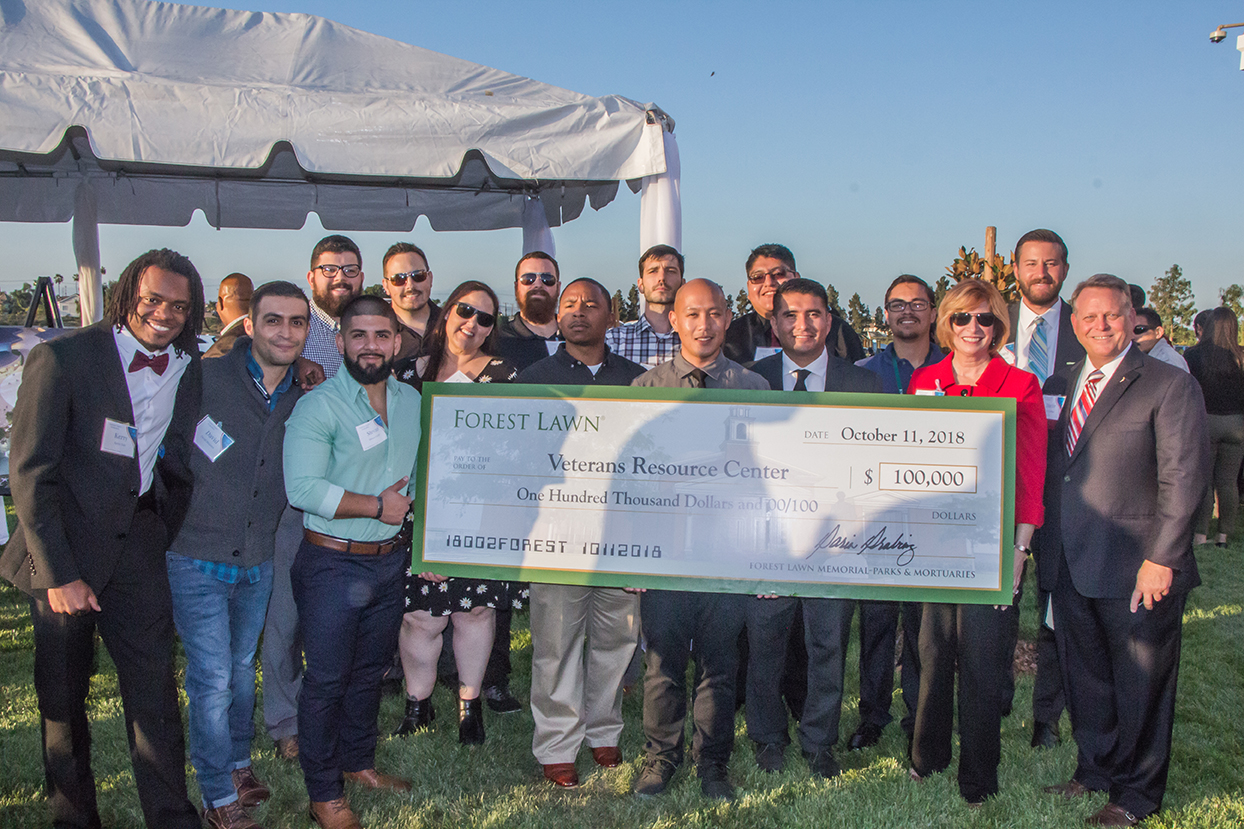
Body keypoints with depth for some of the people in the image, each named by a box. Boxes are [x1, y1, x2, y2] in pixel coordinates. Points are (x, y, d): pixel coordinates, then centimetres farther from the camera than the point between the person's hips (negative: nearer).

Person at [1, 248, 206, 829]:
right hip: (66, 547, -2)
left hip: (139, 546, 3)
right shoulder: (62, 357, -11)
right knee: (63, 695, 11)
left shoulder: (192, 370, 2)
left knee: (155, 692, 0)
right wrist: (59, 574, -15)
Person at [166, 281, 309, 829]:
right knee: (212, 681, -2)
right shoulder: (204, 381, -14)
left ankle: (239, 763, 39)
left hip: (259, 562, 5)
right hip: (198, 561, -5)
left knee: (243, 667, 20)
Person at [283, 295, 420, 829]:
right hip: (333, 564, -6)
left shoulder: (412, 402, 7)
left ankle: (358, 762, 38)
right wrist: (378, 506, -19)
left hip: (391, 561, 6)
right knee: (327, 678, 3)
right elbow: (303, 488, -24)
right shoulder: (318, 405, -14)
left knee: (371, 669, 19)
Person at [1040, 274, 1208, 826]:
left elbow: (1183, 479, -12)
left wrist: (1161, 559, -16)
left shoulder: (1170, 385, -7)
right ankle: (1095, 769, 36)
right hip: (1070, 567, 6)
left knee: (1140, 685, 8)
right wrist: (1048, 545, 6)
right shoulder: (1066, 384, 12)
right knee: (1085, 677, 17)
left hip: (1135, 571, -6)